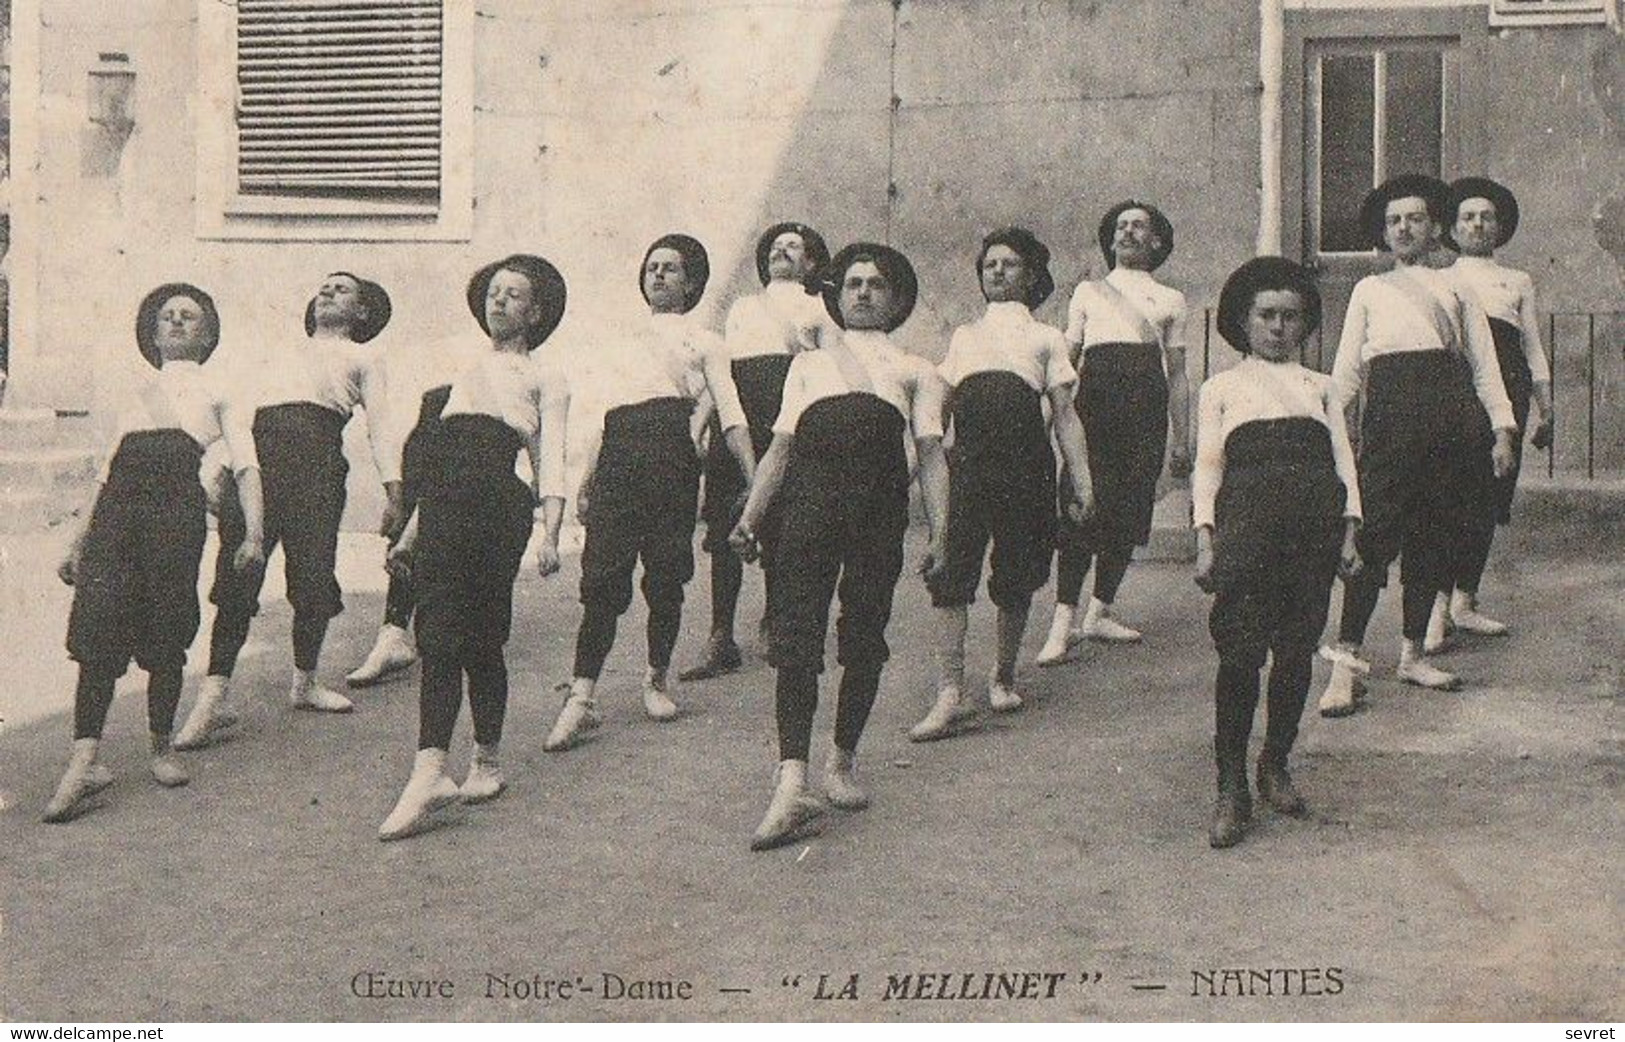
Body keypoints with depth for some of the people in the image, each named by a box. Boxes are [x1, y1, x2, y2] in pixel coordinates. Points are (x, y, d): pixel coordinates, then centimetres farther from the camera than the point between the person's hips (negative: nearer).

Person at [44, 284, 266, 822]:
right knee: (98, 626, -10)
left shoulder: (216, 389, 20)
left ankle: (162, 748, 13)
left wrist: (253, 534, -5)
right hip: (117, 504, 3)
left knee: (166, 634, -3)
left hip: (177, 502, -3)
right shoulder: (139, 394, 30)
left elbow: (245, 466, 9)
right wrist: (79, 541, 19)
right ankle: (83, 760, -15)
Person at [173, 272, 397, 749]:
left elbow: (378, 426, 11)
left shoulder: (360, 359, 25)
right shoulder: (278, 355, 34)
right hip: (257, 450, 2)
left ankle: (305, 681, 16)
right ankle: (215, 695, -13)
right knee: (237, 570, -9)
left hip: (317, 453, -2)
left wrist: (394, 491, -3)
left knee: (313, 575, -4)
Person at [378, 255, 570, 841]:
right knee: (438, 638, -8)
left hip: (497, 500, -4)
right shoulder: (466, 374, 32)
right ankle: (428, 775, -17)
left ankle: (487, 761, 11)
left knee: (481, 640, -2)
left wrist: (550, 533, -9)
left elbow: (550, 462, 5)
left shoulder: (544, 380, 18)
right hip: (441, 507, 4)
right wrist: (410, 535, 25)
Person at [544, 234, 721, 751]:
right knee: (602, 575, -8)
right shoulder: (629, 342, 31)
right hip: (618, 449, 3)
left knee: (665, 575, -1)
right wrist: (586, 480, 19)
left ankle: (656, 679, 17)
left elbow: (707, 400, 2)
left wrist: (689, 445, -16)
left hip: (669, 445, -3)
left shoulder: (702, 341, 17)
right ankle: (581, 697, -13)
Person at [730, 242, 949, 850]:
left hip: (880, 501, 0)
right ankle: (792, 784, -18)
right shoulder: (809, 364, 34)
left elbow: (931, 454, 15)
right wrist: (748, 520, 11)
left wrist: (938, 534, 2)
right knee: (796, 635, -12)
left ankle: (843, 760, 21)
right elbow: (780, 447, 24)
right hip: (810, 494, 0)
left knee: (865, 639, 2)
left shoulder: (916, 372, 29)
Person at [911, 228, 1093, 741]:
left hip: (1025, 457, -1)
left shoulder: (1046, 338, 17)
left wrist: (1081, 481, 2)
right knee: (953, 571, -11)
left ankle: (1004, 674, 23)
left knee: (1017, 573, 3)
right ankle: (950, 693, -14)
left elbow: (1064, 414, 10)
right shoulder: (963, 337, 25)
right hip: (969, 456, 1)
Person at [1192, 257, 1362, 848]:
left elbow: (1343, 459, 18)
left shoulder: (1320, 386, 27)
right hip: (1248, 508, -2)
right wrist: (1205, 538, 0)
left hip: (1316, 514, 3)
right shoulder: (1222, 388, 22)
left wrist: (1349, 529, 4)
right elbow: (1207, 464, 12)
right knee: (1241, 650, -11)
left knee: (1298, 649, 1)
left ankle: (1276, 767, 16)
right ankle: (1231, 788, -6)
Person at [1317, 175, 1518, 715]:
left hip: (1450, 408, 2)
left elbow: (1484, 363, 17)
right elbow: (1346, 368, 17)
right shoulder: (1369, 290, 22)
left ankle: (1413, 654, 12)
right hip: (1389, 405, -2)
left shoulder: (1456, 288, 24)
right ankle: (1345, 661, -15)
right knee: (1376, 532, -13)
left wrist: (1502, 428, 5)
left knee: (1435, 535, 3)